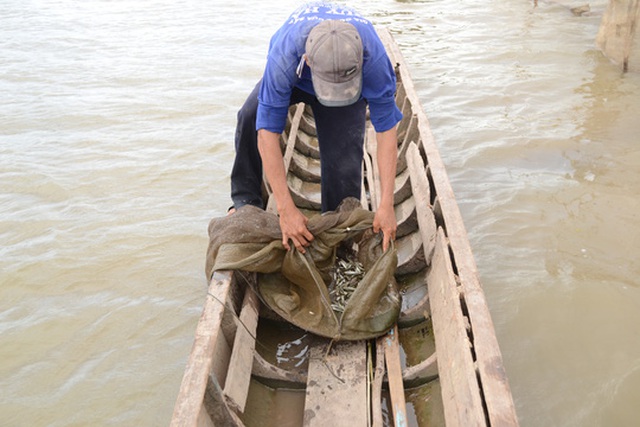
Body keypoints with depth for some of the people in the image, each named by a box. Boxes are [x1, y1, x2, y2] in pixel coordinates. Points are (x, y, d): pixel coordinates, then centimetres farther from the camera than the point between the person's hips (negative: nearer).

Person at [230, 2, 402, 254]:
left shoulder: (373, 56, -41)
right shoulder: (284, 57, -45)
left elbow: (386, 130, -33)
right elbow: (268, 131, -41)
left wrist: (386, 205, -37)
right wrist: (285, 209, -42)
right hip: (293, 79, 0)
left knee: (343, 162, -17)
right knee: (251, 116, -29)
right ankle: (245, 201, -9)